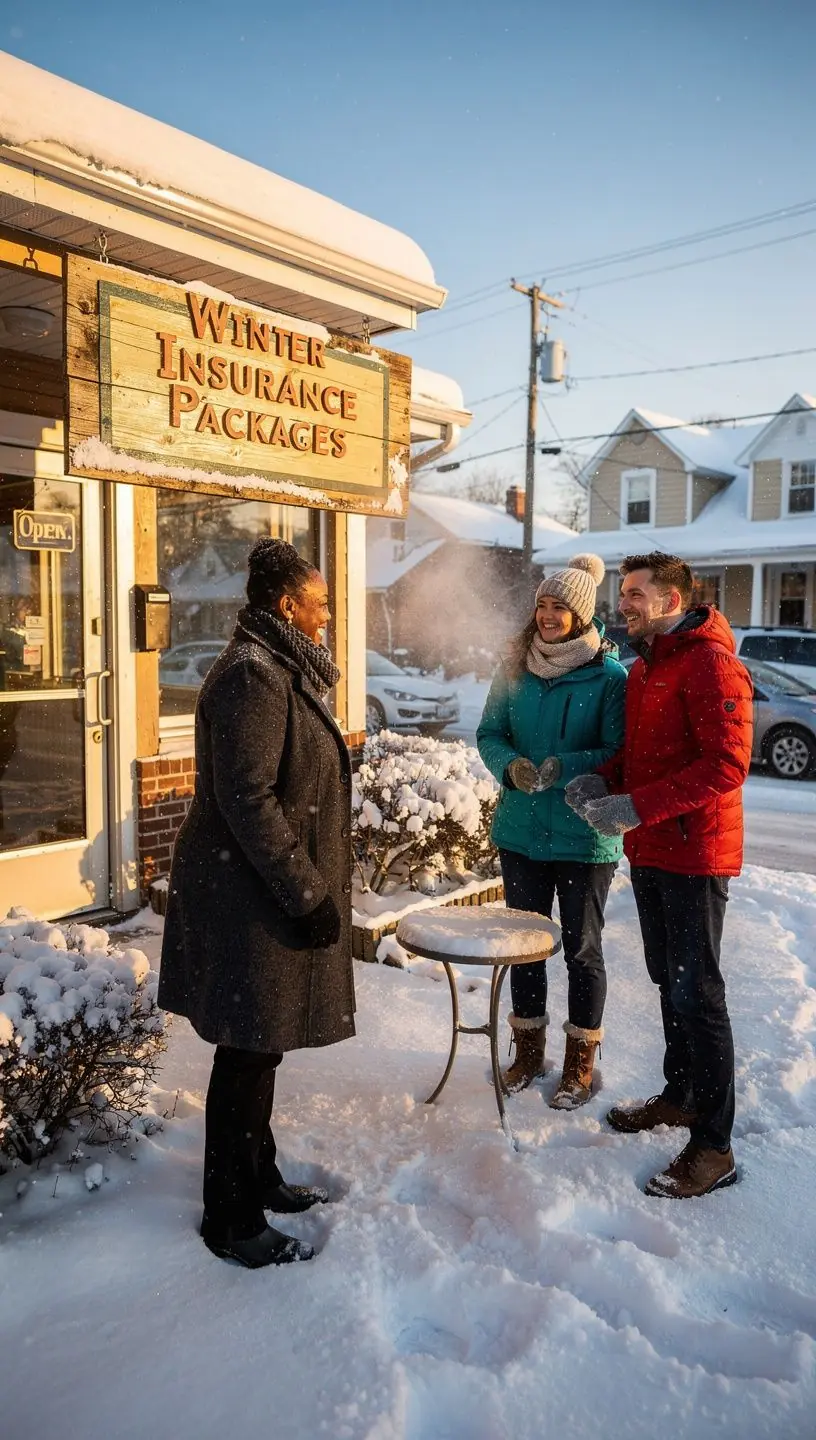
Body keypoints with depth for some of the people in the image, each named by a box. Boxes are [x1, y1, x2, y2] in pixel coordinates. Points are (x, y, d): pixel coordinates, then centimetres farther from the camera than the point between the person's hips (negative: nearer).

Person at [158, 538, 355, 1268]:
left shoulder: (279, 671, 13)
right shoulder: (252, 676, -19)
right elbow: (246, 799, -24)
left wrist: (313, 885, 20)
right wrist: (307, 893, -20)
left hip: (266, 890, 10)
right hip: (251, 898, -10)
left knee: (259, 1048, 20)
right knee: (249, 1052, 3)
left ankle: (257, 1179, 37)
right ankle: (231, 1220, 20)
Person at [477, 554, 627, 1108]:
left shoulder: (610, 677, -10)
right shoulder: (515, 670, 2)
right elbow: (490, 733, 5)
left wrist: (563, 768, -26)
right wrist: (511, 767, -15)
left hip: (585, 838, -4)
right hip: (522, 830, 4)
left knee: (582, 949, 10)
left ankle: (580, 1062, 28)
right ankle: (529, 1049, 35)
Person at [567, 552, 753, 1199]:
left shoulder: (709, 662, -16)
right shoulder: (644, 668, 15)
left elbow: (728, 762, -24)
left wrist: (637, 806, -28)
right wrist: (602, 781, 1)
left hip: (694, 854, -9)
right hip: (651, 850, 9)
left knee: (697, 993, -3)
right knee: (669, 981, 19)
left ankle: (713, 1148, 8)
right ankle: (680, 1096, 36)